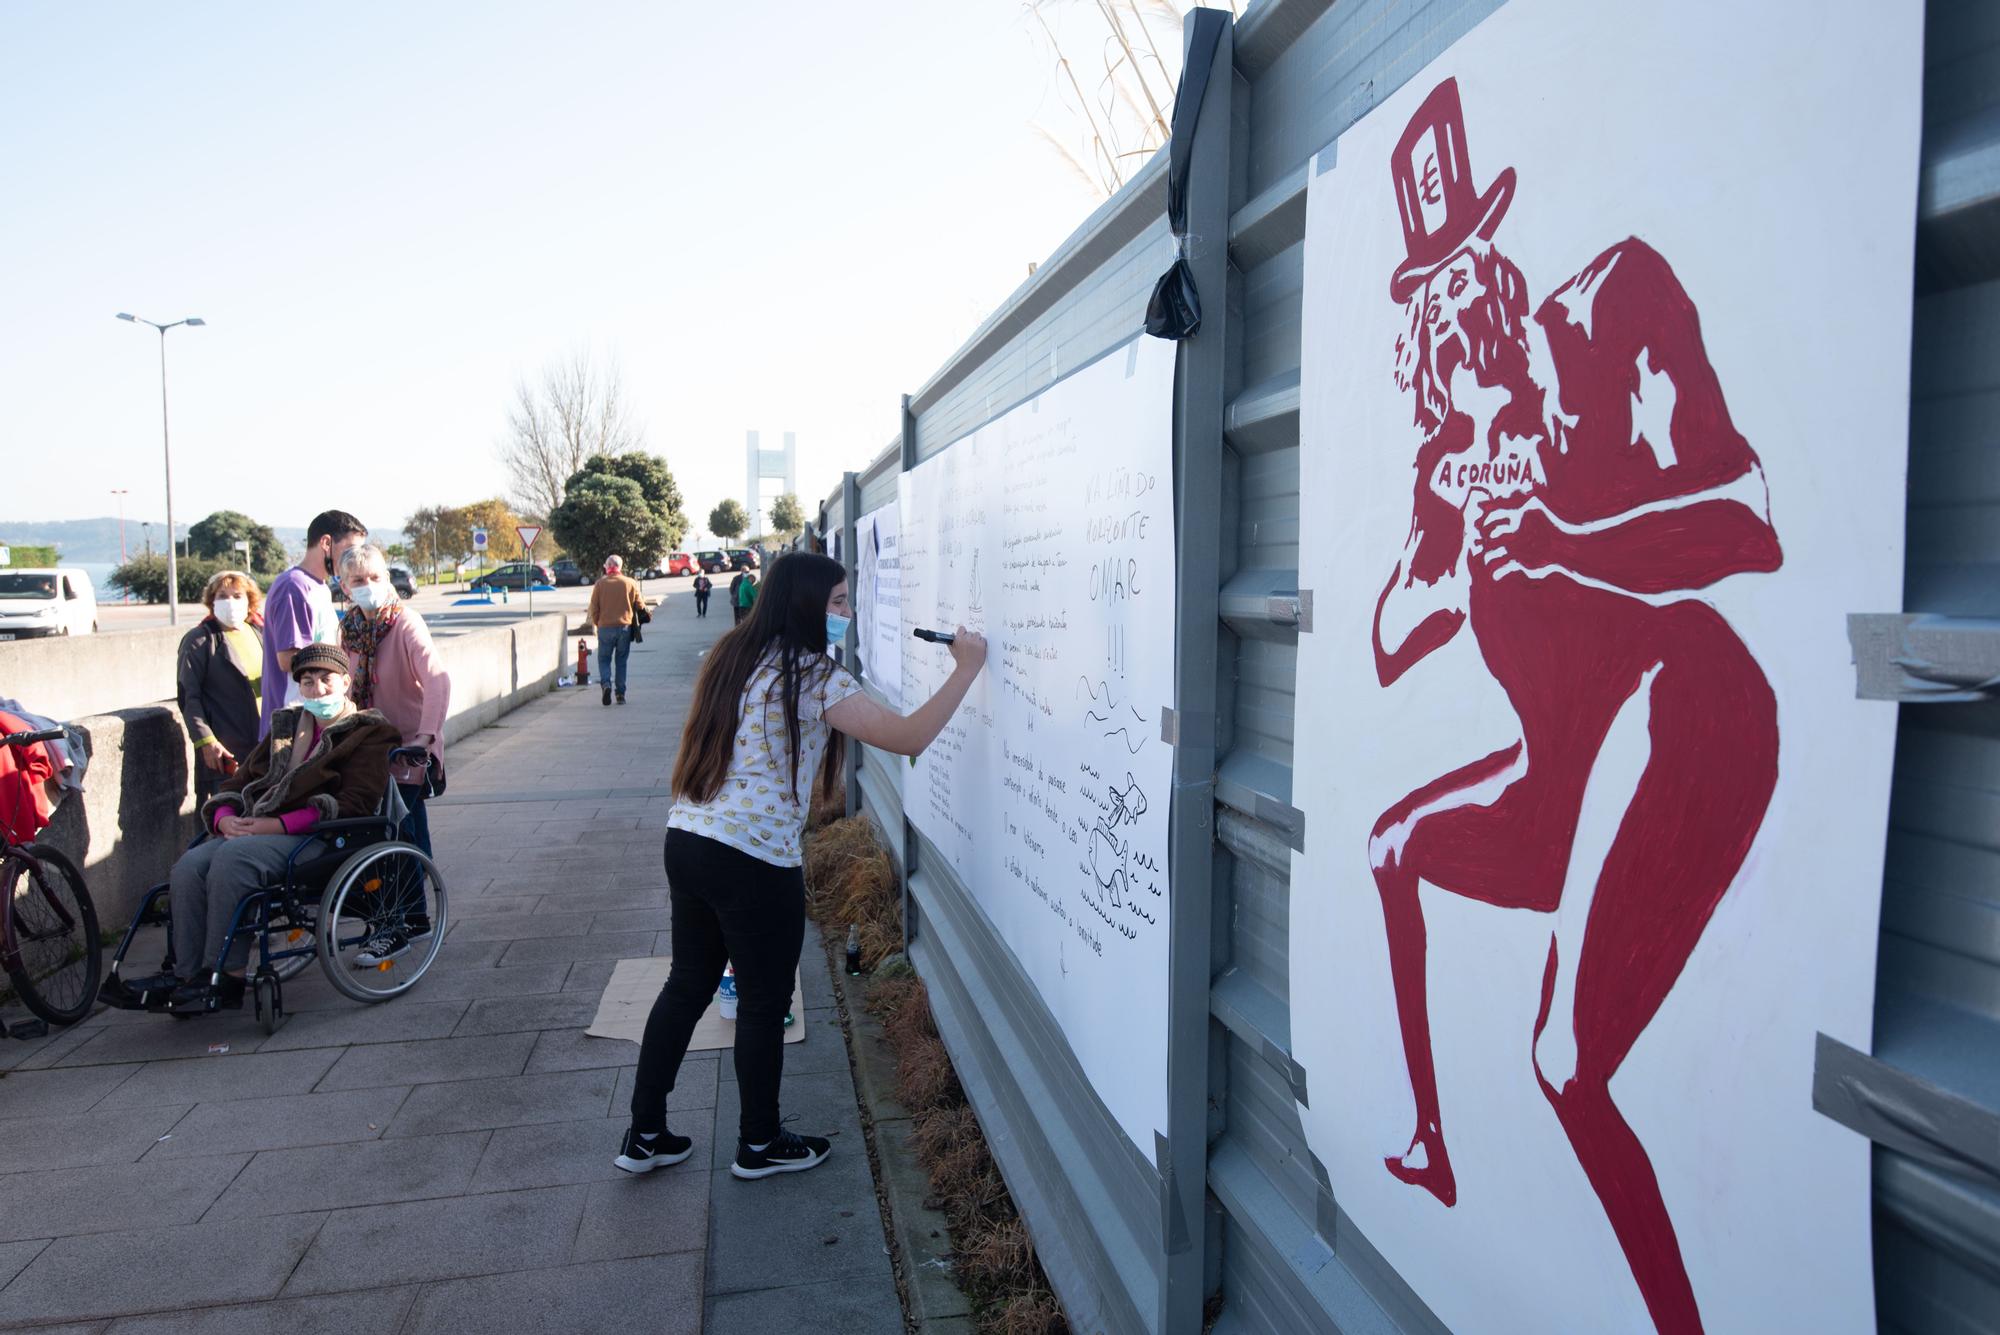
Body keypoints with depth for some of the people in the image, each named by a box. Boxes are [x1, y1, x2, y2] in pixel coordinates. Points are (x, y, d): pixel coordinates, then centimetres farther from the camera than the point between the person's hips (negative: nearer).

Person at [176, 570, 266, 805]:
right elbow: (188, 696, -5)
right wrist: (205, 740, -14)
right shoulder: (200, 640, -1)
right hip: (224, 750, -5)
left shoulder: (259, 633, 14)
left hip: (265, 747, 5)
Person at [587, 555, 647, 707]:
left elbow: (594, 608, -1)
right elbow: (640, 606, 3)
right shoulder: (631, 583, -2)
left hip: (605, 627, -1)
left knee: (604, 659, 10)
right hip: (625, 627, 1)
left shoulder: (600, 584, -3)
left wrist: (597, 623, 15)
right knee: (621, 661, 11)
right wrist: (644, 599, 26)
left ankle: (606, 683, -16)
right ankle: (621, 694, 9)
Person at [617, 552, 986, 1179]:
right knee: (764, 1004, 10)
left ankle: (645, 1135, 30)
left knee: (687, 985, 20)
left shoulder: (735, 655, 10)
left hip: (686, 840, 8)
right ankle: (759, 1145, 27)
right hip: (754, 861, -8)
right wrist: (965, 670, -10)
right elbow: (908, 738, -18)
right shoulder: (815, 677, -14)